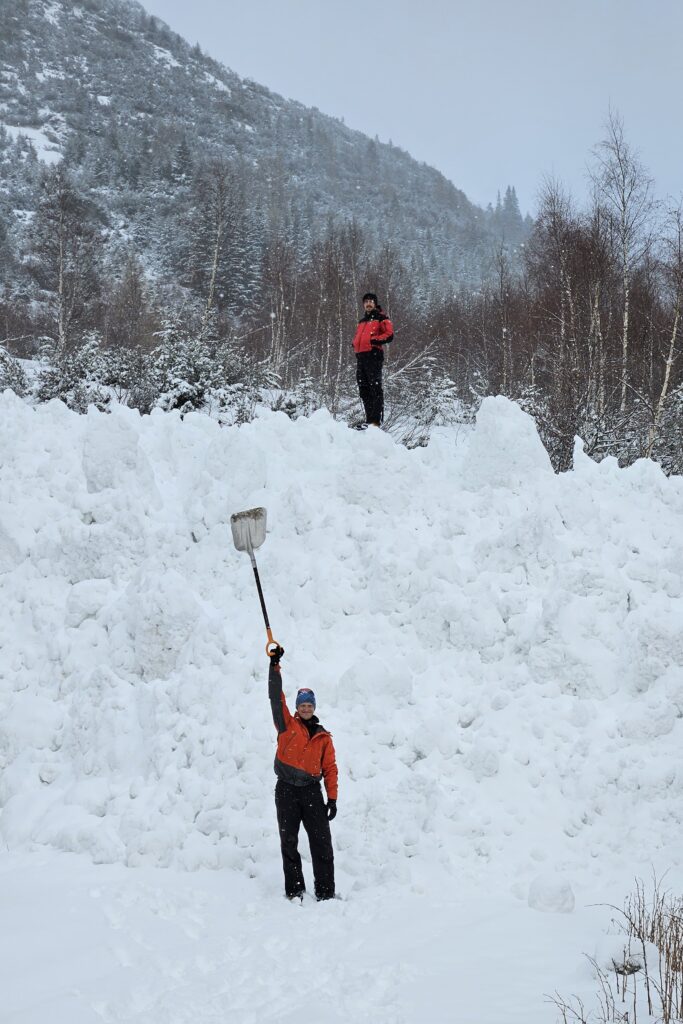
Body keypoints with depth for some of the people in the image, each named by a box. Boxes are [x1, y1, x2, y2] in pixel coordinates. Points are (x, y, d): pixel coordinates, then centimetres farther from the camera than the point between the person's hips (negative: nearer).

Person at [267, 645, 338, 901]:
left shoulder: (323, 737, 12)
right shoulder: (287, 725, 7)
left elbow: (330, 769, 10)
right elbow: (276, 697, -2)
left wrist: (332, 799, 1)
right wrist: (274, 665, -8)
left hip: (312, 791, 1)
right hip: (286, 790, -1)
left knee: (321, 843, -3)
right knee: (289, 843, 3)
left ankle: (325, 892, 1)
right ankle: (294, 892, 11)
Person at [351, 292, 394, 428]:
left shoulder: (381, 318, 3)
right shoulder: (362, 321, 26)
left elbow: (389, 335, -8)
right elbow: (357, 336, 36)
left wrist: (373, 340, -15)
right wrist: (355, 344, 14)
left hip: (374, 356, -8)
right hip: (361, 357, 8)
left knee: (375, 388, -12)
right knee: (364, 391, 7)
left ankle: (376, 421, -16)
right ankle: (369, 419, 11)